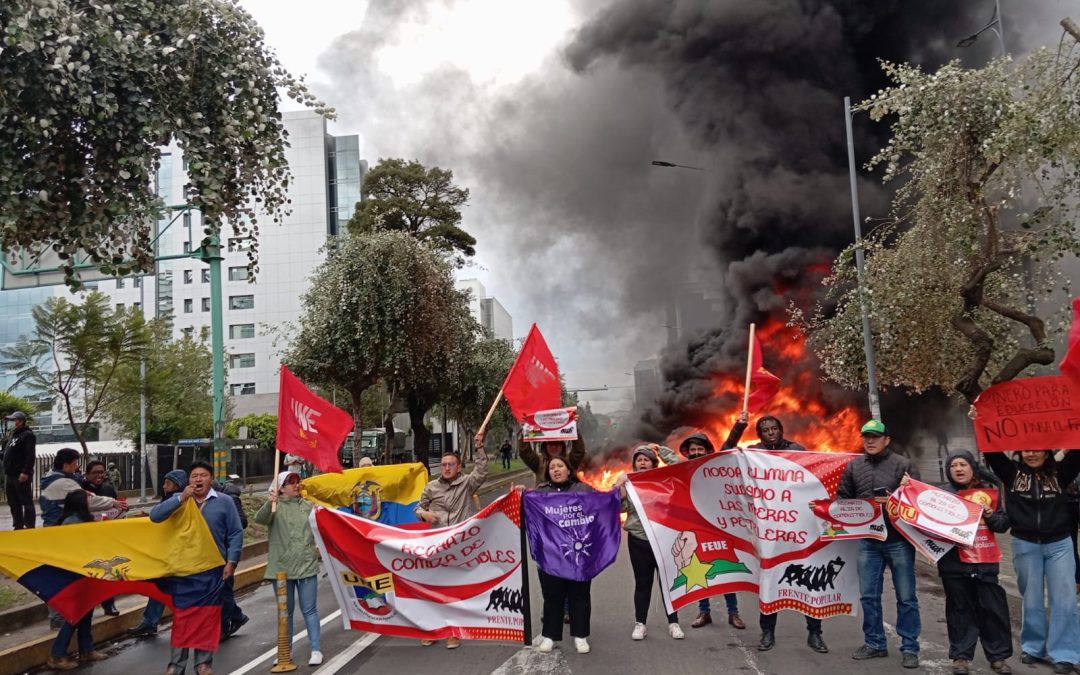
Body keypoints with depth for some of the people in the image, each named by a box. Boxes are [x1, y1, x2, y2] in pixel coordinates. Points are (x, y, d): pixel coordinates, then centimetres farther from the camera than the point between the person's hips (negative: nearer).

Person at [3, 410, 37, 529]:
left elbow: (31, 456, -17)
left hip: (21, 475, -9)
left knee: (26, 502, -6)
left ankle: (29, 526, -5)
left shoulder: (28, 435, -8)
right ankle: (18, 526, 19)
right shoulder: (14, 434, 20)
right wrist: (7, 471, 15)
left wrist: (25, 472, -24)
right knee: (13, 503, 12)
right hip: (11, 475, 9)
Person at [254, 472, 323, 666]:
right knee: (285, 611, 12)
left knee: (309, 610, 3)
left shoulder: (307, 506, 8)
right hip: (281, 568, -1)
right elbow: (260, 519, -24)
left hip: (307, 566, 1)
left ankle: (316, 649, 10)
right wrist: (270, 503, -41)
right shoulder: (275, 508, -3)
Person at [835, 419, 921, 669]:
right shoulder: (853, 466, 10)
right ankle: (875, 644, 23)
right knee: (868, 596, 10)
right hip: (867, 540, 4)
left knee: (906, 597, 4)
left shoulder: (903, 465, -2)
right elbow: (842, 498, 14)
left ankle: (909, 648, 13)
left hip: (898, 540, -4)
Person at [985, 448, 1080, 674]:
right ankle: (1033, 647, 24)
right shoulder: (1012, 472, 1)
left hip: (1059, 544, 0)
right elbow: (992, 452, -6)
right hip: (1025, 545, 0)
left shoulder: (1059, 473, 1)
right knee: (1032, 599, 10)